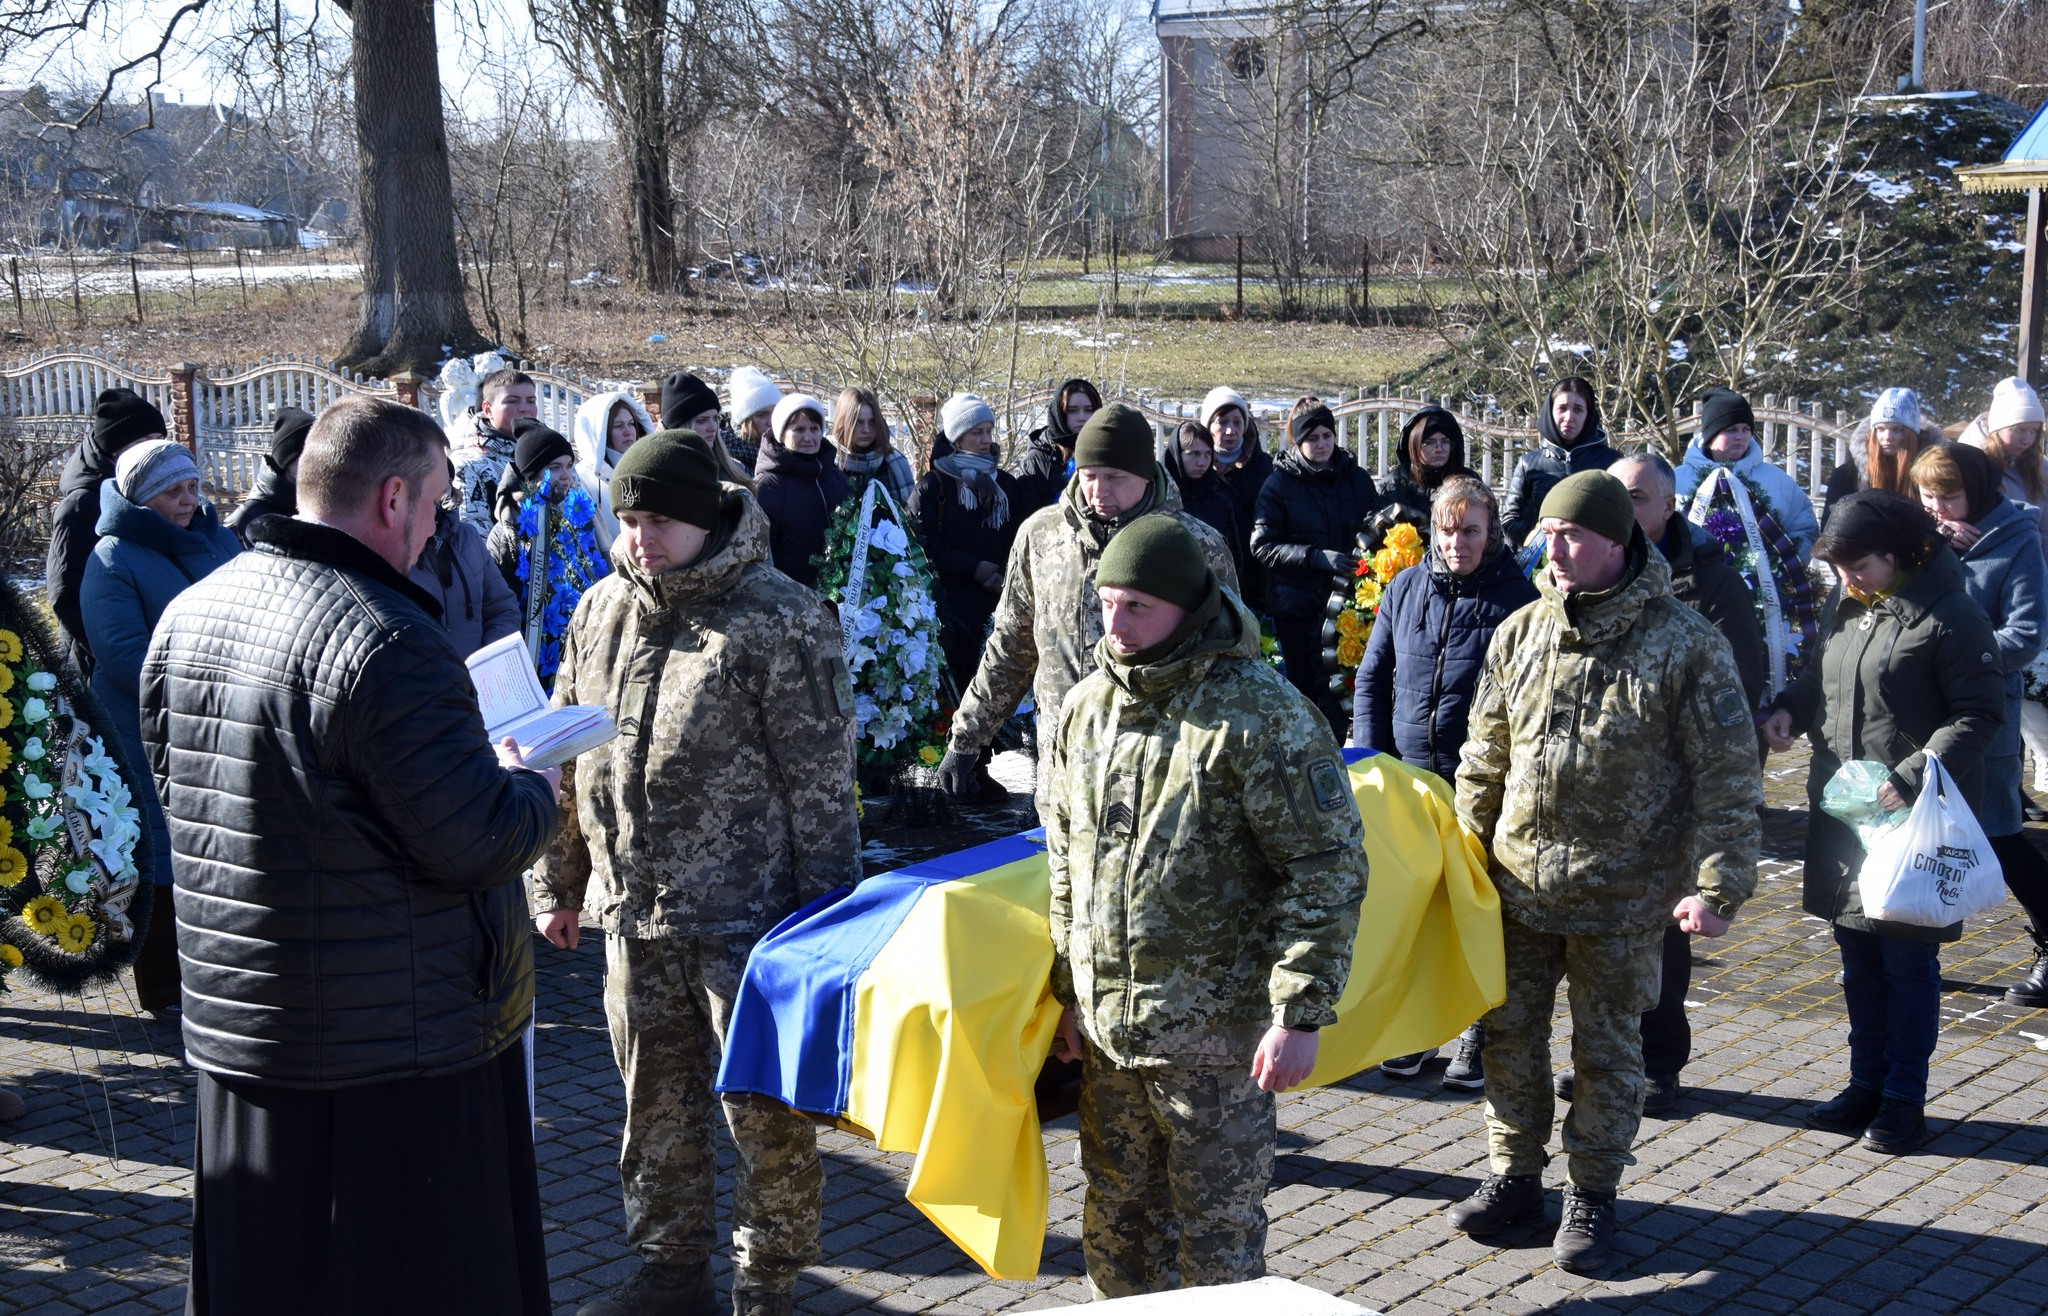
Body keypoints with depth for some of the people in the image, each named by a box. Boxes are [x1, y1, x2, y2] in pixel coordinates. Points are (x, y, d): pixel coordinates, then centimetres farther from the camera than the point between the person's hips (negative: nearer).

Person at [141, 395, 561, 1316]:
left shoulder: (188, 613, 5)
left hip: (233, 1026, 8)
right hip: (398, 1050, -8)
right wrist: (535, 788, 0)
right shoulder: (384, 641, -22)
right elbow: (476, 845, -23)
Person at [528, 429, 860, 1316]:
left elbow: (821, 780, -11)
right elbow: (563, 757, 16)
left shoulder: (779, 620, -11)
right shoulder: (601, 612, 8)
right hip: (631, 911, 6)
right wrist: (556, 881, 16)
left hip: (744, 912, -6)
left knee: (764, 1109, 2)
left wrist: (827, 912, -12)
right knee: (656, 1108, 17)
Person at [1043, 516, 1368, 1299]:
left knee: (1216, 1232, 6)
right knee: (1117, 1221, 19)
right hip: (1105, 1027, 6)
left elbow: (1327, 871, -14)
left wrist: (1300, 1015, -17)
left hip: (1214, 1028, -6)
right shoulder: (1085, 707, 6)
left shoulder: (1261, 715, -15)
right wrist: (1067, 991, 16)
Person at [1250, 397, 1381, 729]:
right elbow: (1262, 546, -7)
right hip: (1297, 606, -2)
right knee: (1304, 688, 3)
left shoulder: (1357, 478, 8)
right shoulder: (1280, 483, 0)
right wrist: (1317, 557, -18)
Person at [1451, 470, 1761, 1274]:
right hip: (1518, 882, 4)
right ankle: (1514, 1176, 31)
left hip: (1623, 896, -4)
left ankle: (1590, 1195, 25)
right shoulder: (1520, 634, 2)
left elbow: (1728, 777, -10)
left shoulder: (1684, 645, -11)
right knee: (1511, 1035, 13)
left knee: (1607, 1050, 9)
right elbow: (1485, 757, 10)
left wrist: (1717, 887, -14)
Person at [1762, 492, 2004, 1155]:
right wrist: (1789, 708, 0)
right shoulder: (1845, 605, 9)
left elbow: (1980, 712, -14)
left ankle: (1905, 1100, 14)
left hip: (1914, 817, -7)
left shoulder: (1950, 615, -13)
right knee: (1857, 949, 15)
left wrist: (1913, 778, -24)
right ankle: (1867, 1084, 28)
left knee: (1907, 957, 2)